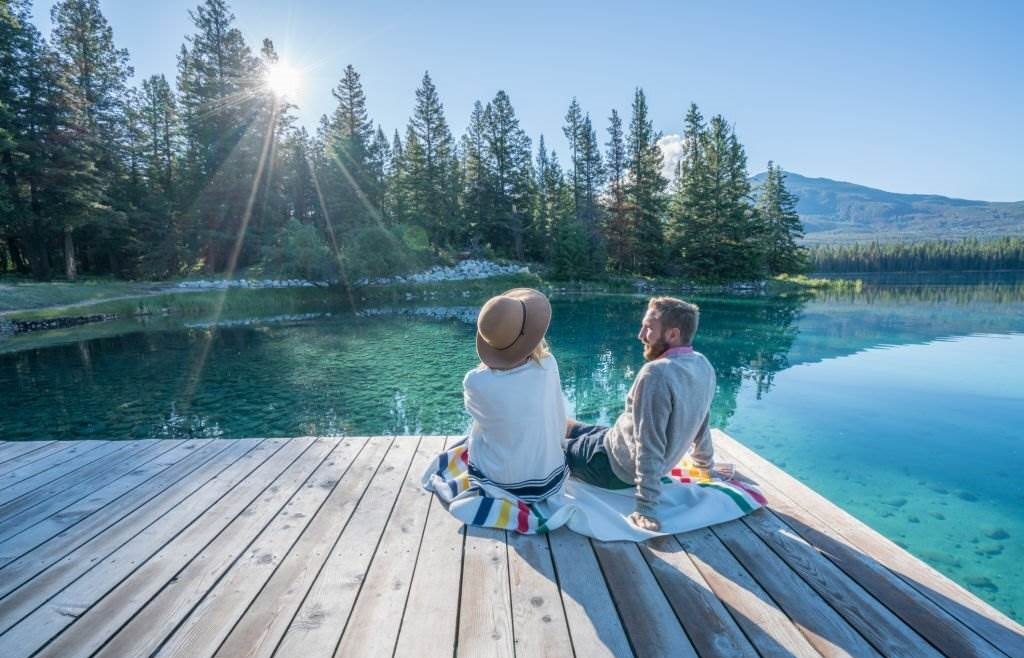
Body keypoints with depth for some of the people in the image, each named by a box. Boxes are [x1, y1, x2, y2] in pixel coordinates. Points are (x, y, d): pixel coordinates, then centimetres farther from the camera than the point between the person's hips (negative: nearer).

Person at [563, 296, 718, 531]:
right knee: (569, 427, 22)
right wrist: (704, 461, 25)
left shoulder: (656, 373, -31)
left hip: (616, 467, -8)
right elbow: (699, 423, 9)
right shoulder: (703, 365, -5)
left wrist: (646, 507, -25)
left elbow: (649, 447, -30)